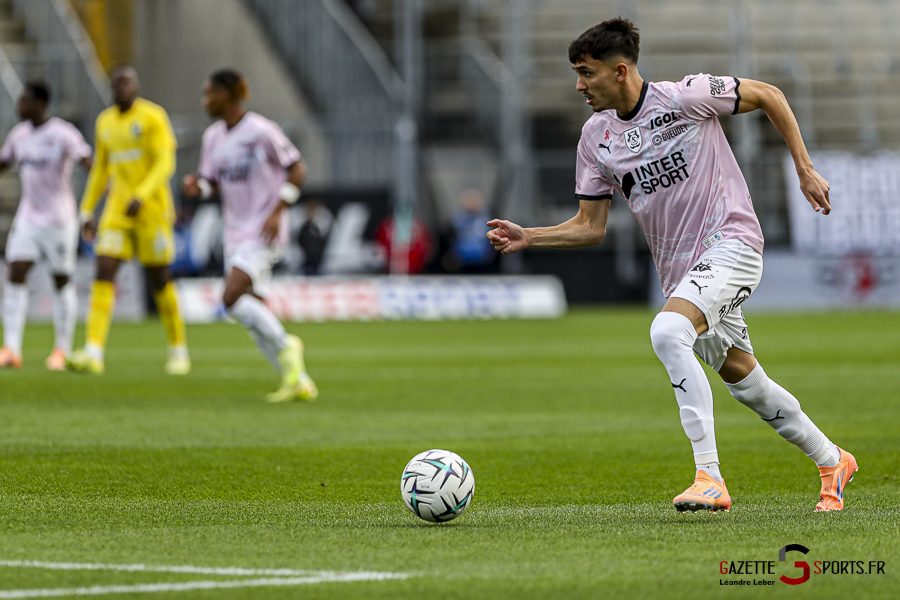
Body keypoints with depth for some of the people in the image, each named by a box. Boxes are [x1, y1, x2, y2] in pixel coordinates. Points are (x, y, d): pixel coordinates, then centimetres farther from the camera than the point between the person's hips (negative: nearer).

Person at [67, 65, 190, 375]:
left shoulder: (153, 117, -7)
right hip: (117, 210, 5)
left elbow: (165, 163, -15)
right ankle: (93, 352, -19)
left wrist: (141, 197, -27)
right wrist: (87, 211, 17)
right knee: (103, 272, -11)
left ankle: (179, 351, 20)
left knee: (160, 280, 3)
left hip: (152, 208, -5)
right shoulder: (105, 122, 11)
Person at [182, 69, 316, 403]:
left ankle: (285, 346, -3)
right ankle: (298, 381, 11)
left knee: (232, 298, -21)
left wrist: (277, 212, -16)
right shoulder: (213, 137, 8)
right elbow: (211, 181, 17)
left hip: (263, 233, -8)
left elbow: (297, 169, -8)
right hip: (236, 234, 8)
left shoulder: (261, 131, -13)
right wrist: (197, 186, -6)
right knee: (255, 315, 3)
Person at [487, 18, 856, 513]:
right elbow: (590, 227, 8)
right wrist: (527, 237, -7)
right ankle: (831, 462, 38)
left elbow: (768, 97, -2)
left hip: (730, 242, -7)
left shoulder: (684, 97, -14)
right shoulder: (596, 137, 4)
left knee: (667, 332, -31)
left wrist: (805, 170, -2)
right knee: (742, 379, 15)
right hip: (680, 267, 7)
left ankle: (710, 479, -32)